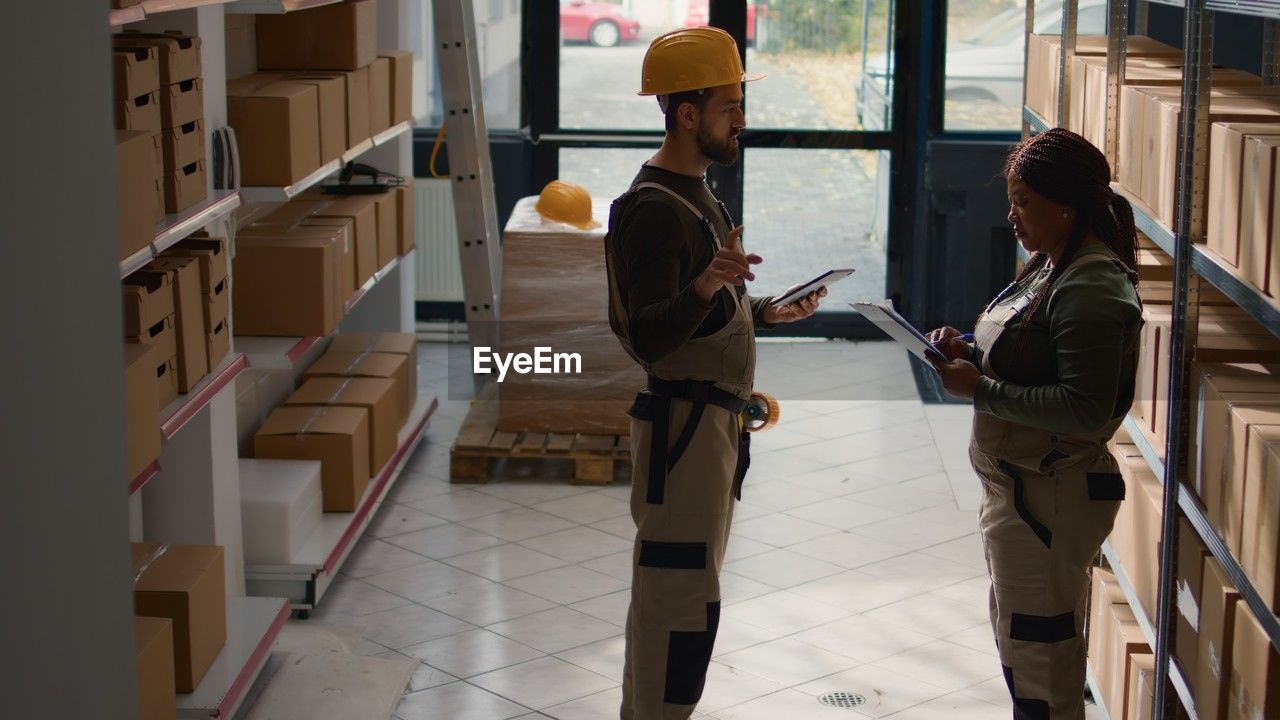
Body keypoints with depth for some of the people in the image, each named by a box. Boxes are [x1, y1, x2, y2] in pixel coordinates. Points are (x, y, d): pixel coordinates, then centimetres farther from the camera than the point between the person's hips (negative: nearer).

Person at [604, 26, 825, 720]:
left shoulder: (693, 191, 15)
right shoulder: (653, 208, -18)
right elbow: (646, 338, -26)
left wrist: (764, 312, 16)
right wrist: (705, 286, -41)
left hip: (711, 418, 10)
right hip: (683, 421, -10)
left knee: (666, 588, 18)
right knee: (683, 596, -8)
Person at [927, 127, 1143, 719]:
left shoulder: (1092, 288, -22)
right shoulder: (1050, 265, 9)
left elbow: (1085, 410, -27)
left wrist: (981, 390, -24)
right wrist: (971, 353, 1)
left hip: (1049, 498, -10)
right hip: (1017, 485, 10)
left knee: (1038, 655, 1)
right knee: (1016, 634, 22)